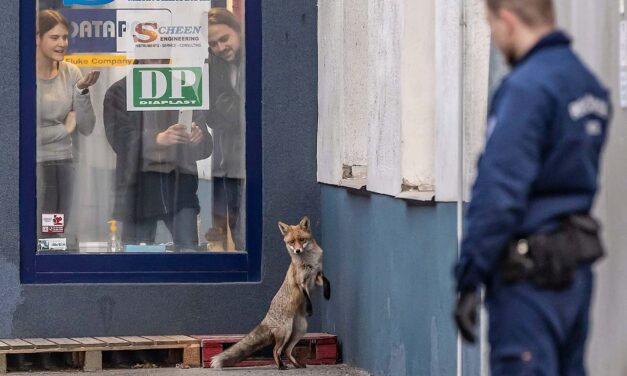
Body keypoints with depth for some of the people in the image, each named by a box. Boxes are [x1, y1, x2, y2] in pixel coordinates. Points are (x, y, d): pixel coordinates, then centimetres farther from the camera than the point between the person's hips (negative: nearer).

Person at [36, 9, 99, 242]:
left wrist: (82, 91, -11)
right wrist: (65, 128, -3)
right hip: (35, 163, -5)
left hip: (63, 162, 5)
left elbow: (87, 128, 3)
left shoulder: (70, 73, 5)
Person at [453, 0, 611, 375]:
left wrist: (468, 281, -17)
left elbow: (499, 193, -19)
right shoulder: (590, 84, 12)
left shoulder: (526, 88, -16)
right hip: (576, 270, 9)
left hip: (531, 275, -9)